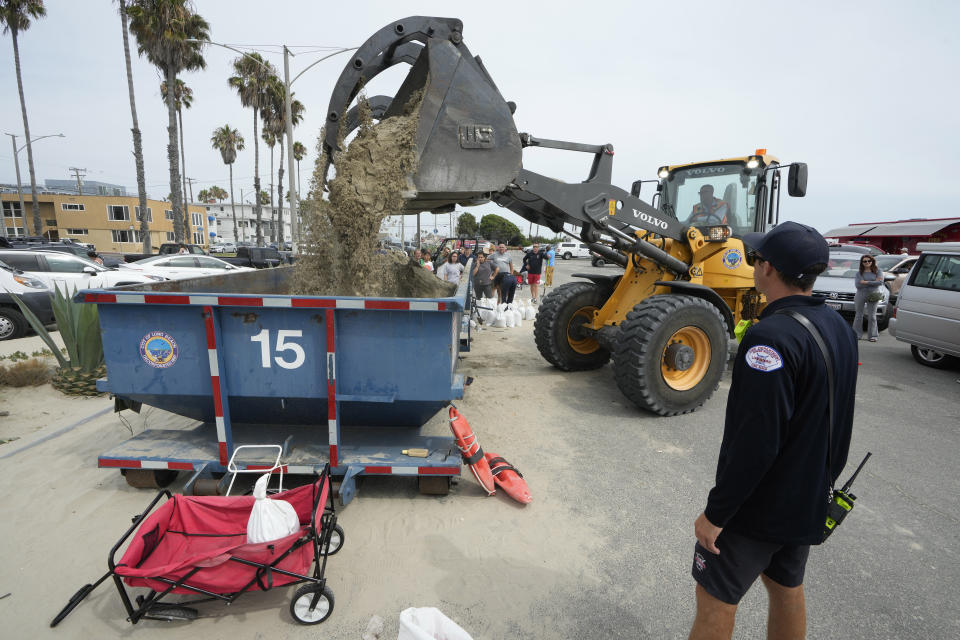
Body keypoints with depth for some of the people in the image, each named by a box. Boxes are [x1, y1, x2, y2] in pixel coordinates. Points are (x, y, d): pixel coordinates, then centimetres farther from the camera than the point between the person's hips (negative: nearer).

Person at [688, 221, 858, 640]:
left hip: (758, 507, -9)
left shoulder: (771, 337, -28)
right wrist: (825, 477, 23)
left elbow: (755, 444, -29)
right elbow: (838, 423, 12)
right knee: (786, 590, 26)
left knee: (715, 602, 8)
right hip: (808, 503, 9)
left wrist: (716, 514, -20)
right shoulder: (839, 327, 1)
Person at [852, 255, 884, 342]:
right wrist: (873, 282, -8)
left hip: (873, 295, 0)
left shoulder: (878, 271, 8)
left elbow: (880, 282, -8)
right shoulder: (859, 273, 6)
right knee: (859, 315, 3)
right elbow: (858, 285, -7)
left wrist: (866, 282, -10)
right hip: (861, 295, 0)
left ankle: (872, 336, 5)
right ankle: (857, 335, 9)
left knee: (872, 316, 0)